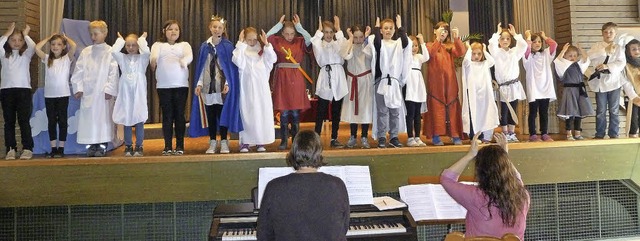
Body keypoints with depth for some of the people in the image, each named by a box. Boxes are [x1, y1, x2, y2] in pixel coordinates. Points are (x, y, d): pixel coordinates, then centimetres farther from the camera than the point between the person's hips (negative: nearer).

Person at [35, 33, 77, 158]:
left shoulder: (67, 58, 2)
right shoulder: (47, 59, 10)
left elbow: (73, 46, -14)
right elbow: (37, 48, -5)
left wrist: (65, 37, 5)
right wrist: (48, 38, 7)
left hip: (63, 94, -3)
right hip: (49, 95, 3)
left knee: (62, 121, 2)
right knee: (51, 121, 6)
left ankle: (61, 148, 7)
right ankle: (53, 148, 12)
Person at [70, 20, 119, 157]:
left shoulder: (110, 52, -2)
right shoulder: (85, 52, 10)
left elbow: (113, 73, -6)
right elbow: (79, 71, 9)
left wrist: (109, 89, -11)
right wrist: (78, 88, 1)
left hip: (103, 92, -4)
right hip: (87, 92, 4)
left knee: (103, 118, -1)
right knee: (88, 118, 5)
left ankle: (102, 146, 8)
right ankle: (91, 145, 14)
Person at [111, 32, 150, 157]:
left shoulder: (142, 58, 5)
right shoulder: (122, 58, 10)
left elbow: (147, 51, -16)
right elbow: (114, 51, -9)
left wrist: (142, 39, -2)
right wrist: (120, 40, 4)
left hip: (139, 92, -1)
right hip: (126, 92, 2)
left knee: (139, 120, 0)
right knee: (126, 120, 5)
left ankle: (139, 146, 9)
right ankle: (128, 146, 13)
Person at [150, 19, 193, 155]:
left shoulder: (184, 45, 11)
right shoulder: (158, 45, 10)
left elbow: (190, 56, -11)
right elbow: (154, 55, -12)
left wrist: (184, 61, -35)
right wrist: (153, 61, -37)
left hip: (181, 85, 0)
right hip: (163, 86, 0)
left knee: (179, 115, 3)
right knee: (167, 116, 3)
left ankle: (180, 146, 10)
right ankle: (168, 146, 10)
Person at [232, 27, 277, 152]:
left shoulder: (262, 50, 6)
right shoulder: (241, 50, 1)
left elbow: (273, 59, -7)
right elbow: (238, 62, -17)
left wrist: (266, 44, -12)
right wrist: (240, 43, -14)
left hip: (261, 87, 2)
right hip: (246, 87, -2)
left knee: (262, 113, 3)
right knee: (246, 113, 0)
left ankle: (260, 142, 12)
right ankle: (245, 142, 7)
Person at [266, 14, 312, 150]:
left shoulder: (300, 41, 6)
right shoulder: (277, 41, 5)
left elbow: (310, 39, -12)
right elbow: (267, 36, -11)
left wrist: (299, 27, -11)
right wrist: (279, 24, -8)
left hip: (296, 77, 1)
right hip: (282, 77, -1)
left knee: (296, 111, 3)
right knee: (284, 111, 0)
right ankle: (283, 140, 9)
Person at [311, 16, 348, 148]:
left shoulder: (338, 44, 15)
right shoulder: (318, 44, 8)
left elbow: (345, 45, -9)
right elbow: (315, 42, -17)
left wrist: (338, 29, -4)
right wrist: (319, 29, -5)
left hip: (339, 78, 3)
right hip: (325, 77, -3)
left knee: (336, 111, 7)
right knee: (321, 111, -2)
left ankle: (334, 138, 15)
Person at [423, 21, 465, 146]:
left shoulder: (450, 46, 15)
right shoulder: (430, 45, 7)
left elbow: (461, 53, -4)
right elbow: (431, 53, -16)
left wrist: (456, 38, -15)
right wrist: (438, 38, -24)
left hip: (450, 83, 3)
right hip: (436, 83, -3)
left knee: (452, 108, 4)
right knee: (436, 108, -3)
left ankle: (455, 135, 8)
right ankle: (435, 136, 1)